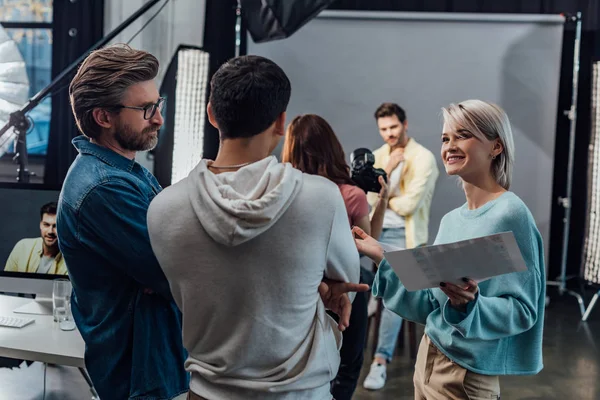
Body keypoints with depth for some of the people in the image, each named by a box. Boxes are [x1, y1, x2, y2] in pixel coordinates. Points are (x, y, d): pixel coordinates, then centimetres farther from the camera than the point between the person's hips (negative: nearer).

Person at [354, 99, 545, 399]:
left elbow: (523, 310, -18)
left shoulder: (510, 214, -16)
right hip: (428, 360, 7)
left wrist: (470, 304, -34)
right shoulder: (451, 219, 6)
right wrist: (381, 258, 2)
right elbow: (430, 305, 5)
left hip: (466, 375, -7)